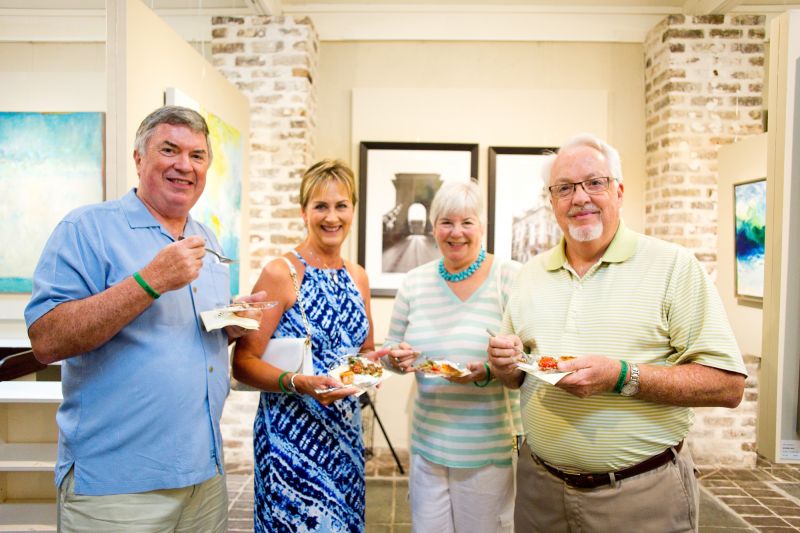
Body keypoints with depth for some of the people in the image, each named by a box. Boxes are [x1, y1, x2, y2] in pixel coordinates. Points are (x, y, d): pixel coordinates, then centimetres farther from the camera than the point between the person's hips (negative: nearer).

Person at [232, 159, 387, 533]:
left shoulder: (358, 277, 6)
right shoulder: (281, 272, -12)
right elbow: (244, 363, -14)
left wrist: (372, 362, -4)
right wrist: (299, 383, -29)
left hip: (345, 434, 6)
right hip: (293, 435, -6)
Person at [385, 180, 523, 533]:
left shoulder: (510, 277, -10)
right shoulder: (414, 282, 3)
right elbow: (391, 346, 10)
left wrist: (488, 372, -26)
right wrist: (398, 357, -12)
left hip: (490, 448, -3)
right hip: (427, 443, 4)